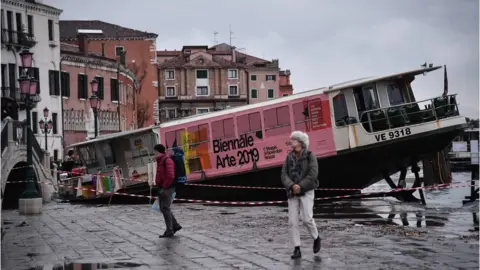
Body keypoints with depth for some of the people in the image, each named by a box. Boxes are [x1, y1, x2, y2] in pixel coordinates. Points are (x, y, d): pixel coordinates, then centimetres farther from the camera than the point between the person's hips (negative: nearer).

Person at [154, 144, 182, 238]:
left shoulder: (167, 160, -15)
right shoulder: (160, 161, 15)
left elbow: (170, 176, -25)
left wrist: (165, 186, -18)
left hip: (167, 188, -10)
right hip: (161, 188, 10)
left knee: (165, 209, -8)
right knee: (163, 208, 12)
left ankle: (169, 231, -4)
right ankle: (175, 226, 20)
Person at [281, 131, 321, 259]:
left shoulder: (310, 156, -8)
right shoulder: (289, 157, 5)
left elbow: (312, 175, -16)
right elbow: (284, 176, -2)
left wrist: (300, 187, -21)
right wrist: (292, 186, -20)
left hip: (306, 192, -4)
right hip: (292, 194, 4)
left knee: (307, 219, -16)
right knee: (292, 221, -6)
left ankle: (316, 238, 14)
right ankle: (297, 250, 0)